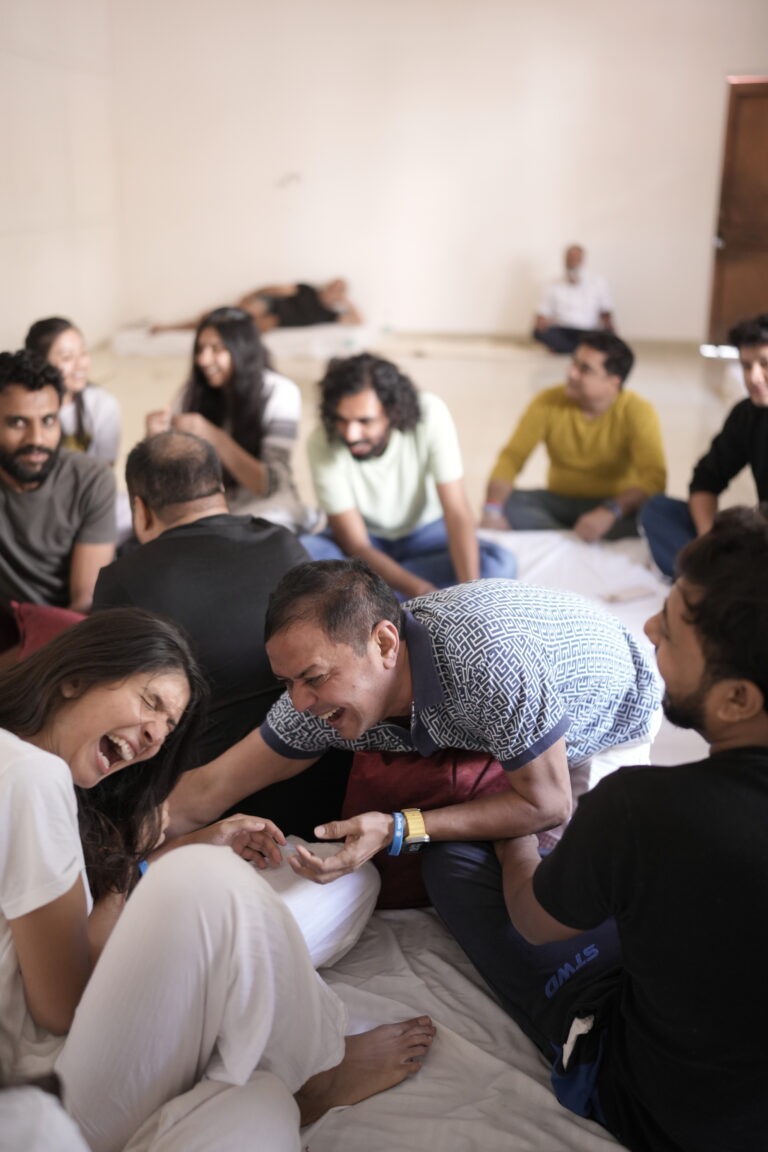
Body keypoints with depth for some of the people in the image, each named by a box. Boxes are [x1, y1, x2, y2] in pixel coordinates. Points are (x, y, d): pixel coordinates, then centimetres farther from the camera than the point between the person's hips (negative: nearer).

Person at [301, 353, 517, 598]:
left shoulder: (430, 415, -26)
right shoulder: (321, 443, -26)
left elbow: (457, 512, -26)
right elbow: (356, 546, -23)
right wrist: (422, 591, -36)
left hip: (424, 532, 2)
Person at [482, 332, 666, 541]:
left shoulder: (637, 412, -14)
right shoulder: (548, 402, -7)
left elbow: (654, 479, -25)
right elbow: (512, 456, -11)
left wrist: (610, 512, -41)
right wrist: (492, 509, -29)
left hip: (618, 504, -2)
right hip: (560, 500, 3)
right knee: (506, 502, -24)